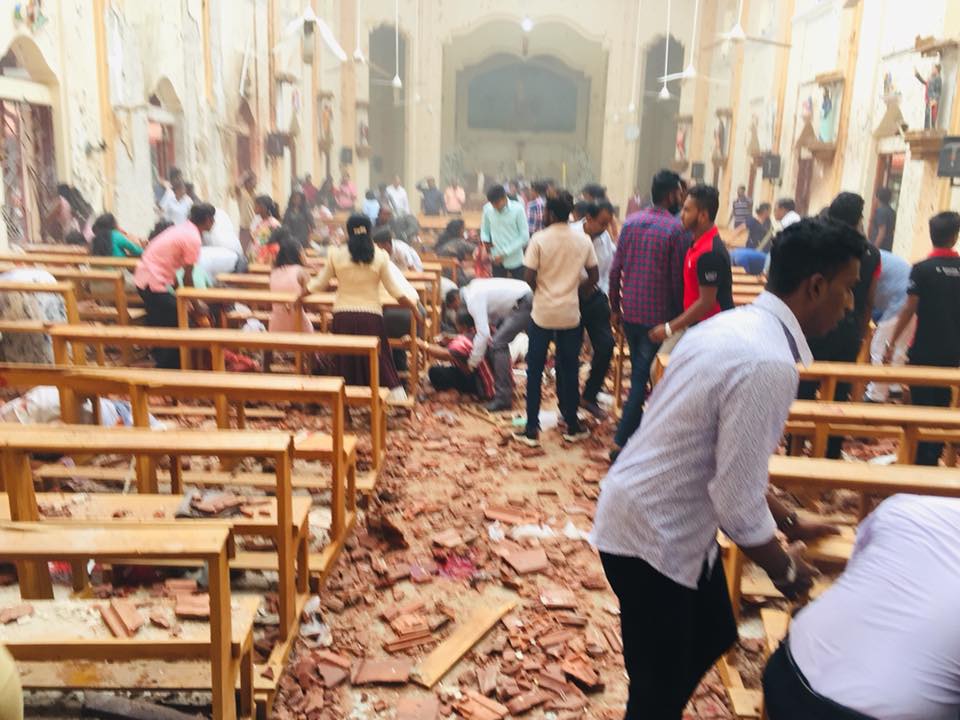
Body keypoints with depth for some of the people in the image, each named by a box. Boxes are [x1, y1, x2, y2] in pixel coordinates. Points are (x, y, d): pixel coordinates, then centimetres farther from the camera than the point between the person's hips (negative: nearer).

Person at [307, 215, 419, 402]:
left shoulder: (336, 254, -2)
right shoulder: (380, 256, -4)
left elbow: (320, 283, 5)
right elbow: (393, 288, -1)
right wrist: (412, 305, 11)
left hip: (343, 315, 1)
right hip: (371, 315, -1)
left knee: (346, 358, 10)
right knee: (378, 356, 8)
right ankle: (395, 392, 6)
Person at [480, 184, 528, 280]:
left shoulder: (518, 209, -12)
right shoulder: (487, 209, -5)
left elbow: (524, 236, -12)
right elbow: (484, 230, 11)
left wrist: (505, 253, -17)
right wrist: (485, 240, -12)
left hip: (515, 260, -2)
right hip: (497, 260, 2)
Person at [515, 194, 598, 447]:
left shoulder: (539, 239, -10)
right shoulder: (583, 240, 0)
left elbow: (529, 279, -11)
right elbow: (594, 277, 4)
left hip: (542, 313, -2)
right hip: (570, 314, 3)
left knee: (535, 371, 6)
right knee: (569, 369, 13)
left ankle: (532, 429, 8)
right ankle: (572, 426, 21)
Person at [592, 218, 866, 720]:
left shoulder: (735, 325, 4)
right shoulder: (768, 364, -28)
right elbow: (737, 501, -24)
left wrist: (785, 520, 21)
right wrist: (783, 568, -5)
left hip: (664, 519, 10)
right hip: (653, 536, -10)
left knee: (713, 635, 27)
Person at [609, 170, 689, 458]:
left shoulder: (631, 222, 5)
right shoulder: (677, 229, -11)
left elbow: (615, 269, 5)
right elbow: (677, 279, -10)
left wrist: (615, 307, 12)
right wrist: (678, 315, 1)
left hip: (629, 312, 6)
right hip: (656, 315, -6)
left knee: (638, 371, 20)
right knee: (642, 377, -2)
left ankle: (636, 430, 31)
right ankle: (621, 441, -2)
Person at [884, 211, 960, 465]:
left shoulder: (922, 269, -11)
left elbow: (909, 310, -12)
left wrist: (892, 343, -6)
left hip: (925, 349, -3)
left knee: (922, 405, 6)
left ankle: (920, 460, 8)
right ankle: (933, 457, 18)